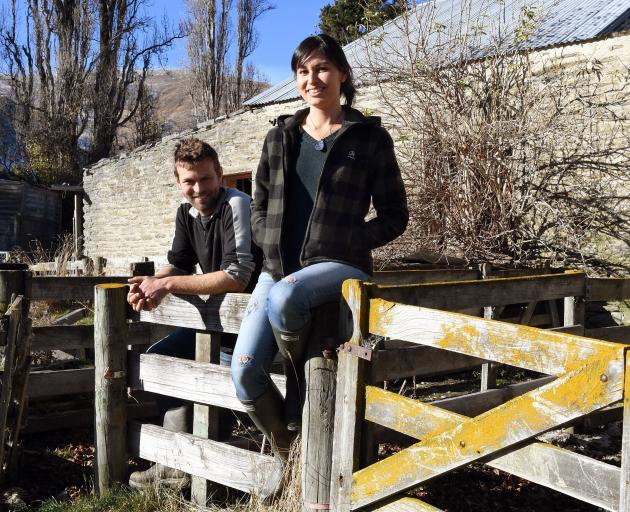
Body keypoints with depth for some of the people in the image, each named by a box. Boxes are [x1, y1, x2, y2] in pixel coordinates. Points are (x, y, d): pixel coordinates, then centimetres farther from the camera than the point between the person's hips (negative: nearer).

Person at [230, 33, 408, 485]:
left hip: (339, 265, -4)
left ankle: (302, 388, -8)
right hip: (278, 269, 4)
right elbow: (259, 208, 17)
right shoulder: (280, 137, 14)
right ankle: (290, 455, 12)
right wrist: (272, 251, -1)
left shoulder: (370, 137, 3)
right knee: (244, 370, -14)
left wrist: (349, 242, -11)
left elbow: (395, 215, 3)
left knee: (285, 298, -39)